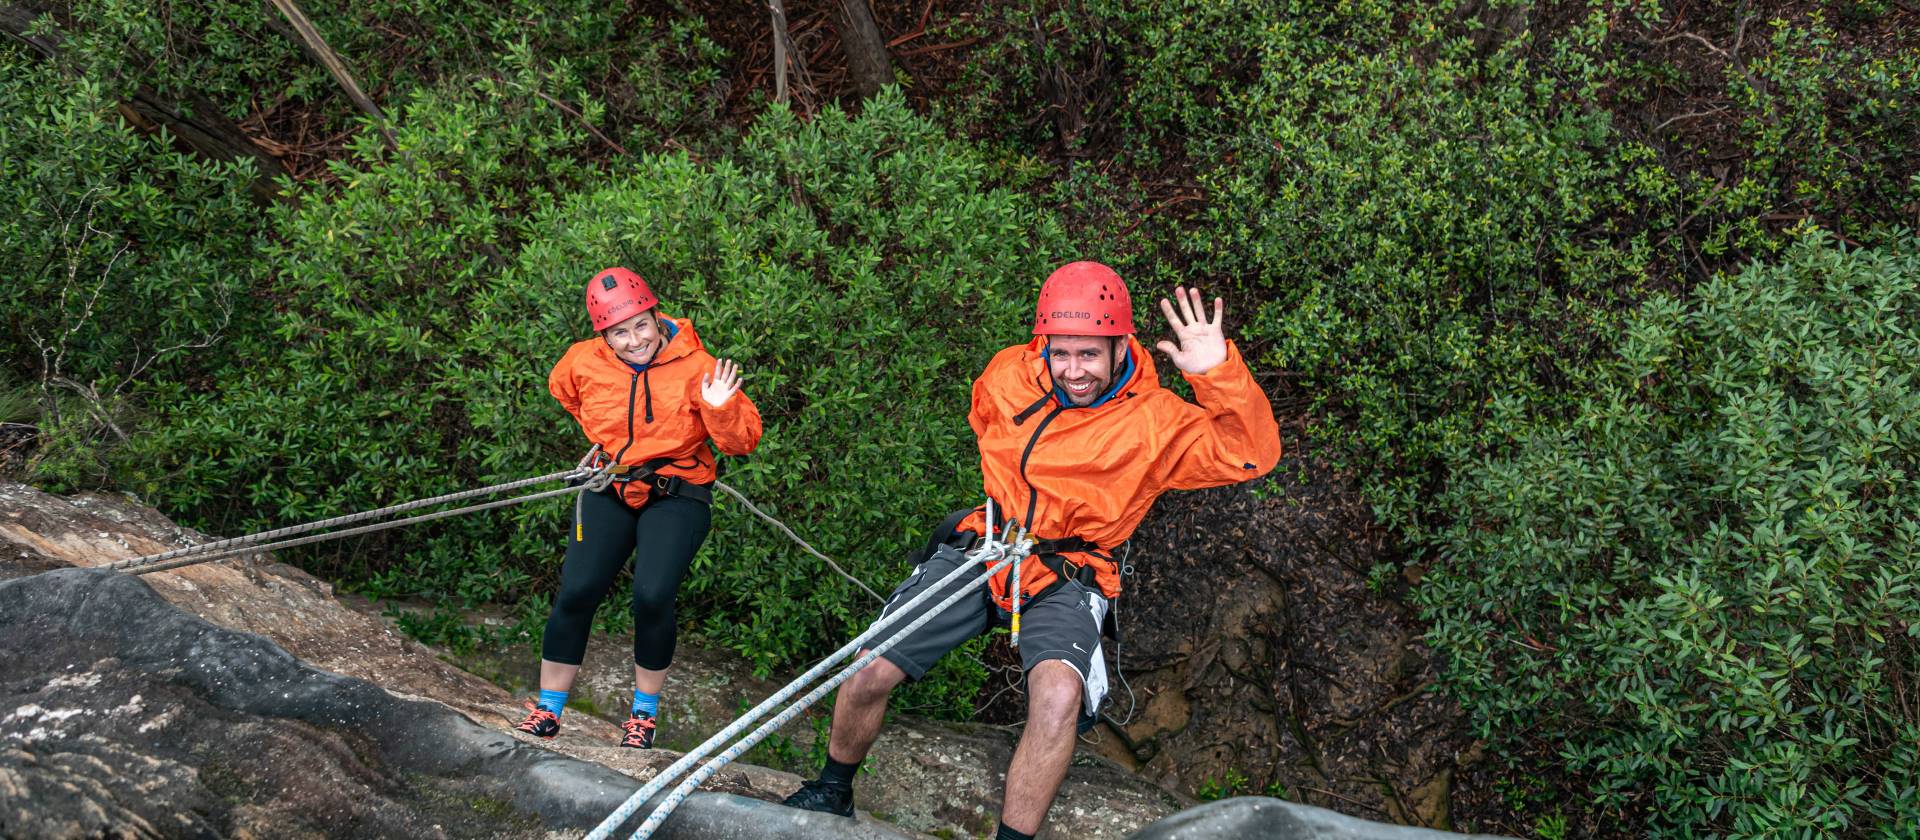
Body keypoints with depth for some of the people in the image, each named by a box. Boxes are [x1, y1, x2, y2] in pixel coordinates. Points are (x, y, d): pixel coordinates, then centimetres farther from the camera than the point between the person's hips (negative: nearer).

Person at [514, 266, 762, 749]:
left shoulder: (694, 365, -15)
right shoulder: (583, 363, -7)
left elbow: (743, 442, -12)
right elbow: (562, 389, 21)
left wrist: (720, 408, -31)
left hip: (677, 496, -3)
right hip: (610, 492, 3)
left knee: (653, 596, -20)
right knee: (576, 592, -10)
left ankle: (645, 713, 2)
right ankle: (548, 710, 9)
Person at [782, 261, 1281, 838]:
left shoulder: (1157, 420, -10)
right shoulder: (1009, 374, -1)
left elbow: (1251, 455, -21)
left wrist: (1219, 373, -33)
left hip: (1066, 578, -3)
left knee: (1059, 694, -34)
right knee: (868, 674, -6)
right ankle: (832, 793, 23)